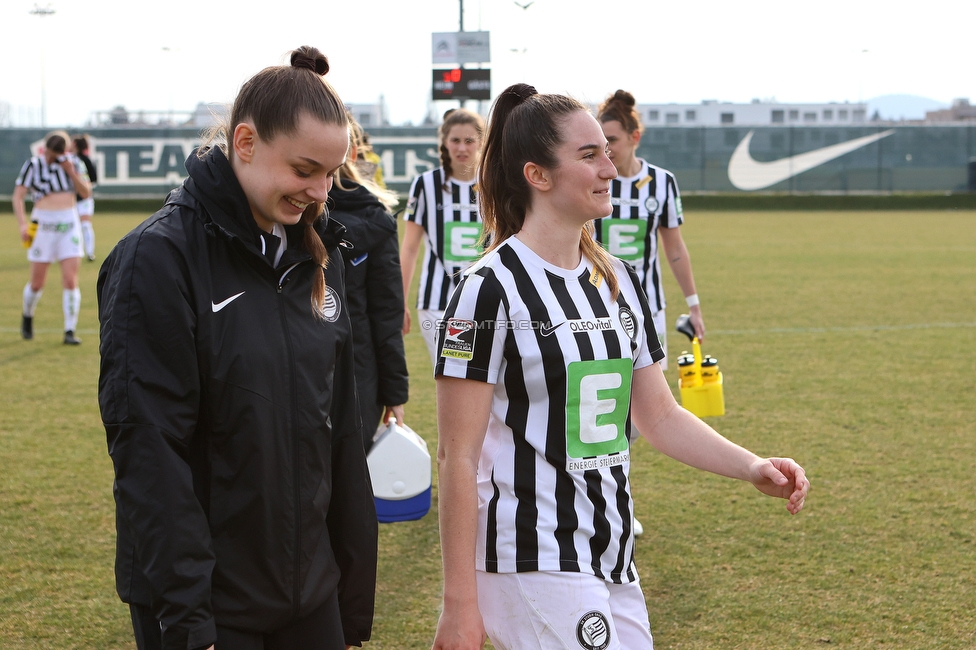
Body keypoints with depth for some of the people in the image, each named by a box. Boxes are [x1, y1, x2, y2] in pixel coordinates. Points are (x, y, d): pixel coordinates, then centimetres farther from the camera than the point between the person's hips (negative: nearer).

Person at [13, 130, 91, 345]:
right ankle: (27, 317, 32)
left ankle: (70, 331, -3)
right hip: (43, 225, -2)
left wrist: (72, 172, -10)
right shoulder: (33, 165, -3)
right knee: (37, 283, 3)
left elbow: (87, 193, 4)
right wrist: (23, 224, -17)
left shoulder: (73, 163, 6)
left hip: (70, 225, 2)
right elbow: (18, 196, -5)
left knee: (70, 280, -7)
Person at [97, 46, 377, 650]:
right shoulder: (161, 256, -13)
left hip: (309, 591, 6)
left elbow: (340, 428, 12)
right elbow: (149, 450, -17)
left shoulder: (316, 258, 7)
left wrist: (355, 594, 11)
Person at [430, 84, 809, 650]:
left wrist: (752, 466, -2)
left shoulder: (620, 281, 10)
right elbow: (457, 456, -12)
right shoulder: (492, 288, -12)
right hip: (533, 563, -7)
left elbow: (659, 416, 14)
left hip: (612, 562, 7)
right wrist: (460, 604, -14)